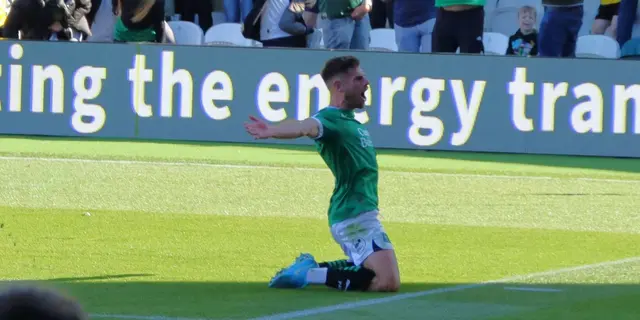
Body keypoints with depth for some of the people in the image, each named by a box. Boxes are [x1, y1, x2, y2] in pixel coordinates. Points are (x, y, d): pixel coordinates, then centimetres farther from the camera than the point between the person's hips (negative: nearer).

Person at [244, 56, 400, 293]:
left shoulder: (351, 121, 12)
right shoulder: (330, 119, -17)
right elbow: (307, 126, -40)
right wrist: (273, 131, -58)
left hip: (362, 214, 10)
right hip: (354, 217, -10)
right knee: (388, 281, -20)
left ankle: (310, 267, 16)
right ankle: (308, 275, -14)